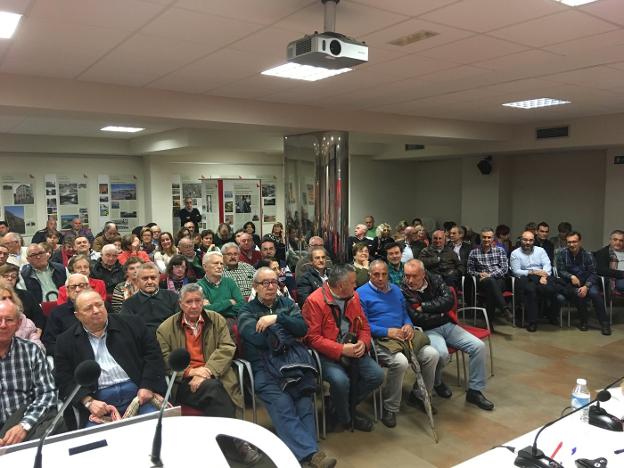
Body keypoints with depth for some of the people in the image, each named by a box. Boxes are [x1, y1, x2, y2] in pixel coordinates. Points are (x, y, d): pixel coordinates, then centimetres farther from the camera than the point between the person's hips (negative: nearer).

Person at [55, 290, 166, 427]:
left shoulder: (132, 324, 11)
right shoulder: (65, 341, 11)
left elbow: (153, 353, 8)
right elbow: (64, 380, 6)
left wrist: (148, 387, -5)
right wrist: (89, 402, -9)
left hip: (138, 392, 0)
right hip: (99, 403, 0)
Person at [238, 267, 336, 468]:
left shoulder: (287, 304, 20)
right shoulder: (247, 310, 10)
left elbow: (302, 329, 3)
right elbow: (259, 339, -7)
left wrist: (277, 318, -9)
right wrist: (287, 328, 2)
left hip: (294, 361, 3)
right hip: (265, 367, -3)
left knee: (304, 404, -23)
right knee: (283, 406, -27)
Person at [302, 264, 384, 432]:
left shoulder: (353, 296, 8)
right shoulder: (314, 301, -14)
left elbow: (364, 326, 14)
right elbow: (312, 338, -16)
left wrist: (363, 343, -8)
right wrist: (341, 349, -22)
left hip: (352, 349, 6)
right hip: (326, 354, -6)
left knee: (377, 375, -11)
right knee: (340, 380, -31)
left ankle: (347, 406, 12)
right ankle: (344, 419, 2)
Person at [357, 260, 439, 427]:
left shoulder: (395, 289, 21)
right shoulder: (361, 293, -2)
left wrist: (409, 325, -1)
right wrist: (387, 331, -16)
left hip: (402, 335, 7)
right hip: (380, 339, -6)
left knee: (432, 354, -14)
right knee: (400, 362, -34)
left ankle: (419, 395, 11)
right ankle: (390, 408, -11)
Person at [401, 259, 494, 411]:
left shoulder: (435, 280, 0)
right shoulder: (404, 292, -12)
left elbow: (449, 300, -13)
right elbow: (418, 319, -19)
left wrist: (424, 307, -17)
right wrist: (440, 313, -7)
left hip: (448, 325, 5)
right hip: (427, 331, -5)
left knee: (478, 346, -9)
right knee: (442, 353, -34)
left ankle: (475, 391, 5)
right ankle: (437, 382, 1)